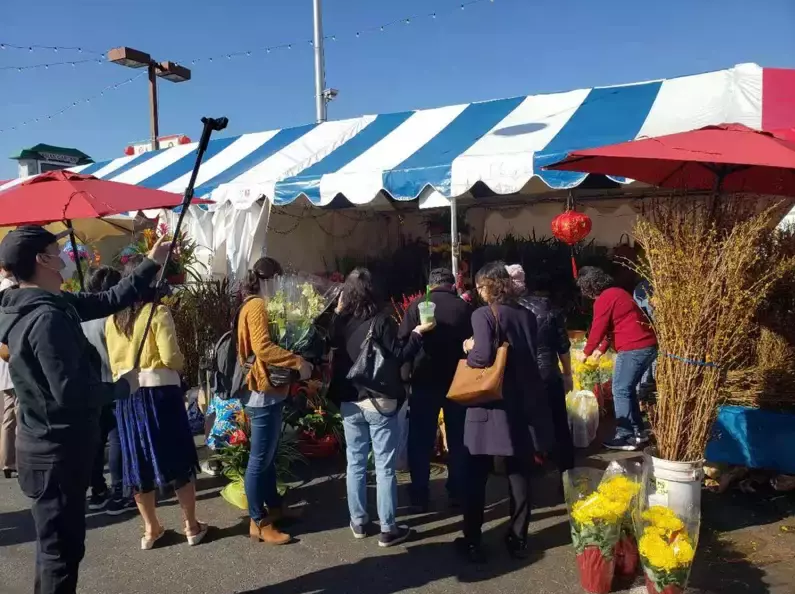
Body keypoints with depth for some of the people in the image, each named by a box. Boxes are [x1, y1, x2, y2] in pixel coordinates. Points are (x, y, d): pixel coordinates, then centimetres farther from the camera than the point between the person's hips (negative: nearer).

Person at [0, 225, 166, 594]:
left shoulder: (43, 305, 5)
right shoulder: (47, 317, -26)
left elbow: (109, 301, 10)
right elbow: (71, 393, -29)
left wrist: (152, 264, 12)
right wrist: (122, 387, -12)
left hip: (50, 446, 10)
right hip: (57, 452, -10)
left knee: (56, 544, 25)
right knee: (62, 547, 5)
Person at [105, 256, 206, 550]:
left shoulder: (112, 319, 6)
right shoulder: (158, 312, -11)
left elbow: (113, 362, 11)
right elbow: (171, 358, -15)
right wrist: (181, 363, 5)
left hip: (126, 393, 5)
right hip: (159, 390, -5)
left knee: (138, 460, 13)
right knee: (178, 458, 7)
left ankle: (151, 528, 24)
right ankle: (191, 525, 16)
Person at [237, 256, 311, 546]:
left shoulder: (257, 305, 17)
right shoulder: (257, 306, -15)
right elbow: (262, 347, -28)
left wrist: (292, 362, 11)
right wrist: (297, 362, -28)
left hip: (268, 389, 11)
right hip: (263, 391, -11)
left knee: (268, 455, 19)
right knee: (260, 458, -2)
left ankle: (274, 506, 32)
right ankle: (259, 522, 7)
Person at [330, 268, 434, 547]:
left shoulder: (340, 322, -1)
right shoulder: (380, 322, -13)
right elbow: (400, 357, -13)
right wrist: (418, 333, -3)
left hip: (349, 402, 4)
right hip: (380, 402, -4)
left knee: (355, 463, 15)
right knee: (385, 467, 4)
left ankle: (358, 522, 25)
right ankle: (388, 529, 12)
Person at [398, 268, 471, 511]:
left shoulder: (417, 306, -4)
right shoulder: (465, 307, -2)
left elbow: (402, 343, -5)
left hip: (424, 380, -1)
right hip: (458, 381, 1)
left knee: (421, 439, 9)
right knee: (458, 438, 14)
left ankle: (420, 496, 12)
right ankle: (457, 493, 19)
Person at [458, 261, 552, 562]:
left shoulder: (483, 314, -11)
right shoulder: (527, 315, 5)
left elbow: (483, 357, -21)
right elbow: (532, 356, 11)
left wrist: (469, 349, -2)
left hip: (491, 403, -5)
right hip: (524, 403, 5)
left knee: (477, 476, 7)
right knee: (519, 473, 14)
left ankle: (472, 541, 14)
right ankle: (518, 538, 22)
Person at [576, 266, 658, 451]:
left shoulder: (603, 300, -10)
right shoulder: (618, 293, 20)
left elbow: (597, 329, -7)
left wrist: (586, 352, 6)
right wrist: (602, 349, 27)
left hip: (633, 348, -10)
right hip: (648, 345, 10)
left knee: (620, 391, -3)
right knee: (629, 389, 17)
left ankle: (625, 437, -1)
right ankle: (638, 432, 23)